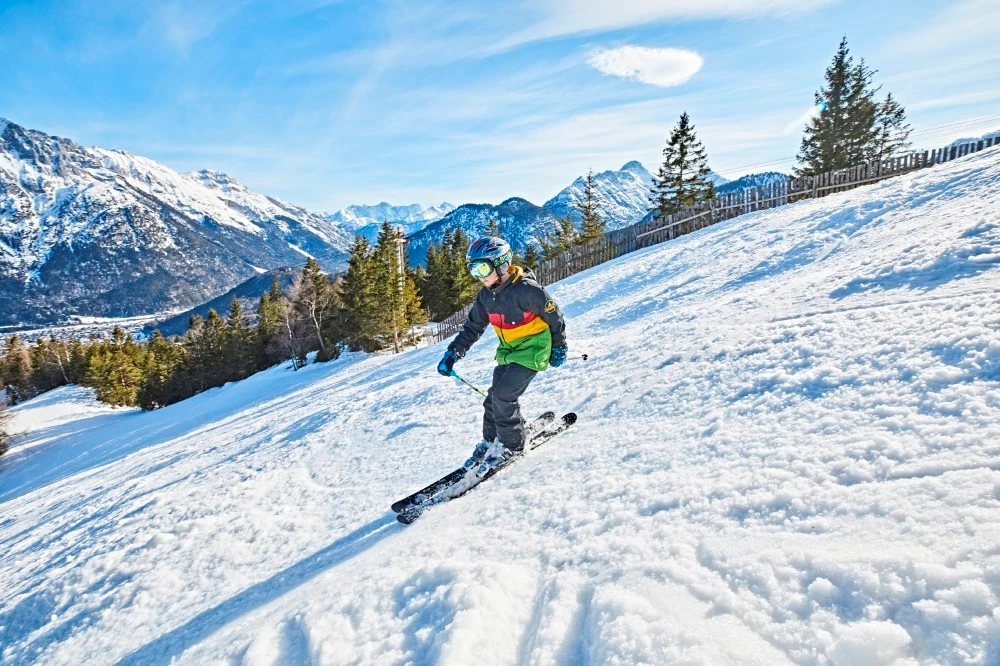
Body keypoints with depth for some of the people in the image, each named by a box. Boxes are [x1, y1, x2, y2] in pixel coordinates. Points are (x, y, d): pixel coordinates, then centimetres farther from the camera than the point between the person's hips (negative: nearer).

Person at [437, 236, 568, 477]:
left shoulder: (526, 289, -24)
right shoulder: (486, 296, -1)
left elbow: (554, 316, -12)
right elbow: (472, 327, 8)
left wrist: (559, 348, -2)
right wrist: (452, 353, -3)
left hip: (532, 350, -7)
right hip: (507, 351, 7)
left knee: (503, 397, -13)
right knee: (494, 397, 6)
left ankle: (511, 445, 6)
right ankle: (490, 442, 25)